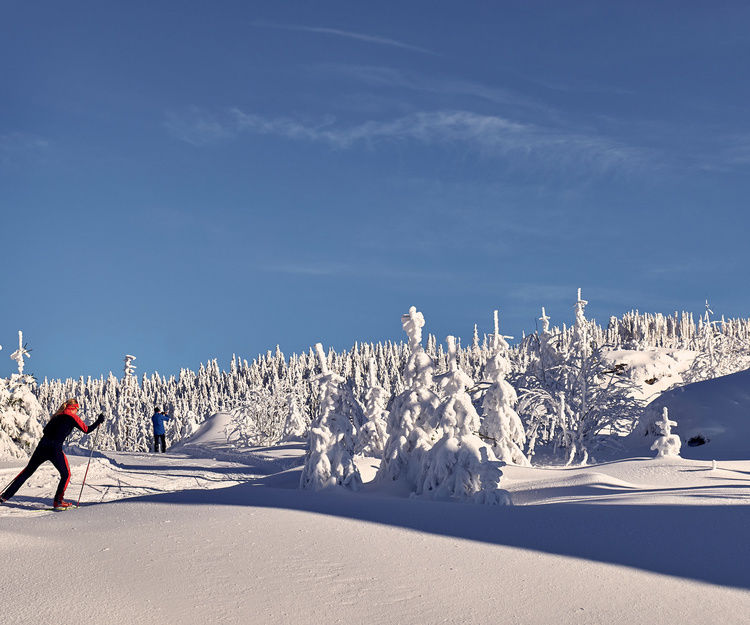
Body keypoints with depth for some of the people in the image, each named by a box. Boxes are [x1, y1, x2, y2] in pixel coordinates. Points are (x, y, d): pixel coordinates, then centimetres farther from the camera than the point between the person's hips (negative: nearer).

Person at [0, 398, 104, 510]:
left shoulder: (57, 416, 19)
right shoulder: (72, 417, 1)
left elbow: (45, 430, 21)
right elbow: (87, 430, 1)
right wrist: (98, 421, 12)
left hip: (42, 446, 6)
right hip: (55, 450, -6)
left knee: (27, 472, 17)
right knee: (66, 475, 13)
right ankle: (58, 501, 6)